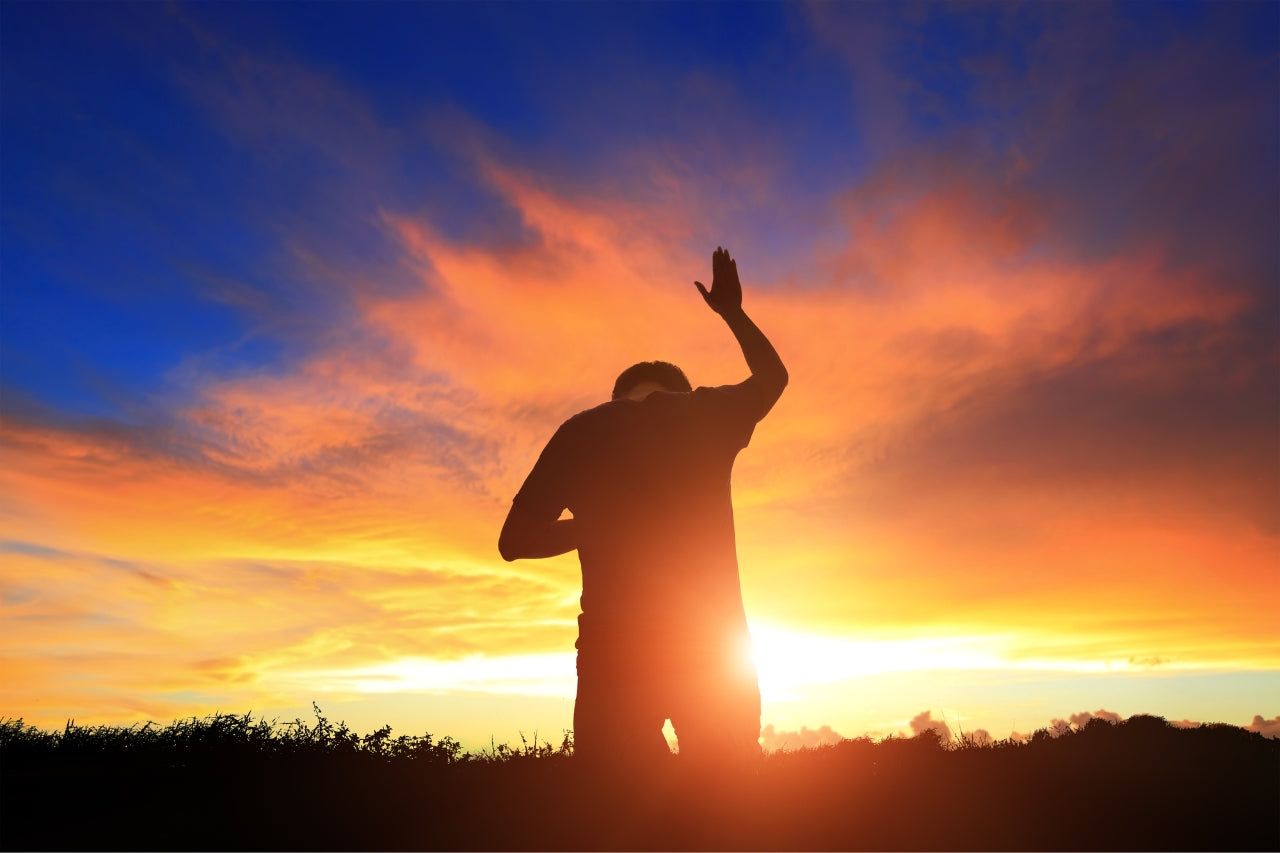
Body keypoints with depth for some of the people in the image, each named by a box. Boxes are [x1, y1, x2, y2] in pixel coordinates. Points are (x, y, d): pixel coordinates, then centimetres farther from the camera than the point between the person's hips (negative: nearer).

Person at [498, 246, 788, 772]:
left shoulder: (577, 432, 4)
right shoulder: (707, 414, 5)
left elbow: (514, 541, 8)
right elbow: (773, 374, 26)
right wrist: (732, 311, 38)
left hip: (614, 655, 0)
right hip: (713, 651, 1)